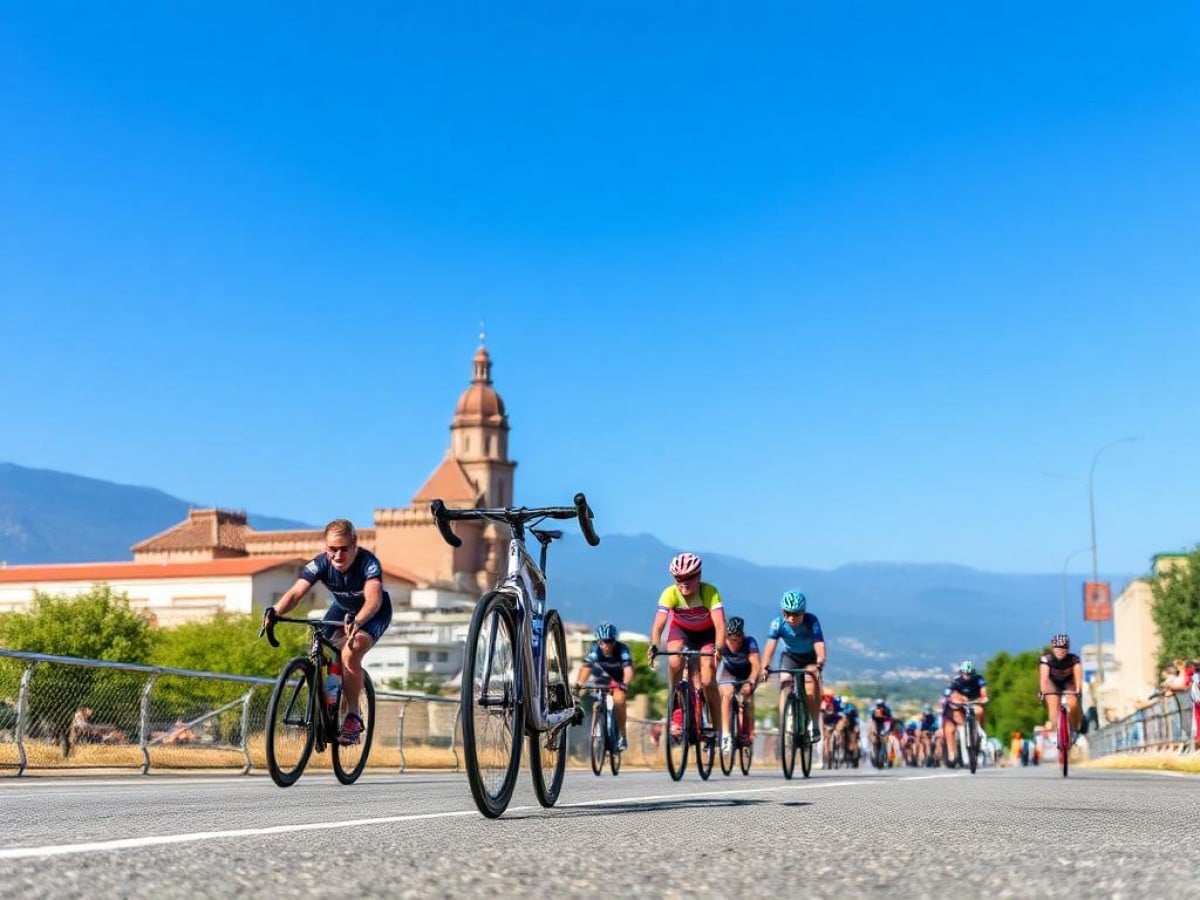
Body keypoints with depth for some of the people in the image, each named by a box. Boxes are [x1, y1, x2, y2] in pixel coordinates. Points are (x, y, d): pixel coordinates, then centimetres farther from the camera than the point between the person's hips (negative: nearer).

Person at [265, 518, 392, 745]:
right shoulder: (320, 564, -23)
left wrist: (357, 622, -69)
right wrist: (275, 612, -56)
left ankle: (353, 716, -16)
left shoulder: (368, 562, -33)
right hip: (343, 610, 5)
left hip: (374, 613, -5)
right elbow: (296, 592, -35)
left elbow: (373, 599, -49)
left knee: (350, 653, -31)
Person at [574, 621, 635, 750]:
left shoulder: (622, 649, -31)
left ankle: (622, 735, -12)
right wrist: (578, 683, -53)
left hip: (618, 680, -2)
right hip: (600, 679, 2)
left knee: (619, 699, -26)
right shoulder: (594, 649, -27)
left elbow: (628, 669, -42)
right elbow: (585, 668, -36)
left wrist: (625, 684, -60)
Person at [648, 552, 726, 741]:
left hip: (706, 633, -1)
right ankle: (676, 710, -12)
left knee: (707, 681, -14)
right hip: (680, 630, 1)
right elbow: (659, 624, -38)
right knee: (675, 662, -30)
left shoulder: (710, 592, -33)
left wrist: (719, 648, -60)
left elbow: (720, 624, -43)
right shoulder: (670, 593, -30)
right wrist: (653, 646, -56)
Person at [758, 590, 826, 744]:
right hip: (790, 656, 2)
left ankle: (813, 725, -8)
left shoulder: (811, 621, -29)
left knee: (811, 686, -23)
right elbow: (770, 645, -34)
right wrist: (765, 667, -49)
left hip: (810, 657, -2)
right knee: (785, 686, -18)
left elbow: (819, 645, -39)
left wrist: (819, 664, -57)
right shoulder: (778, 623, -25)